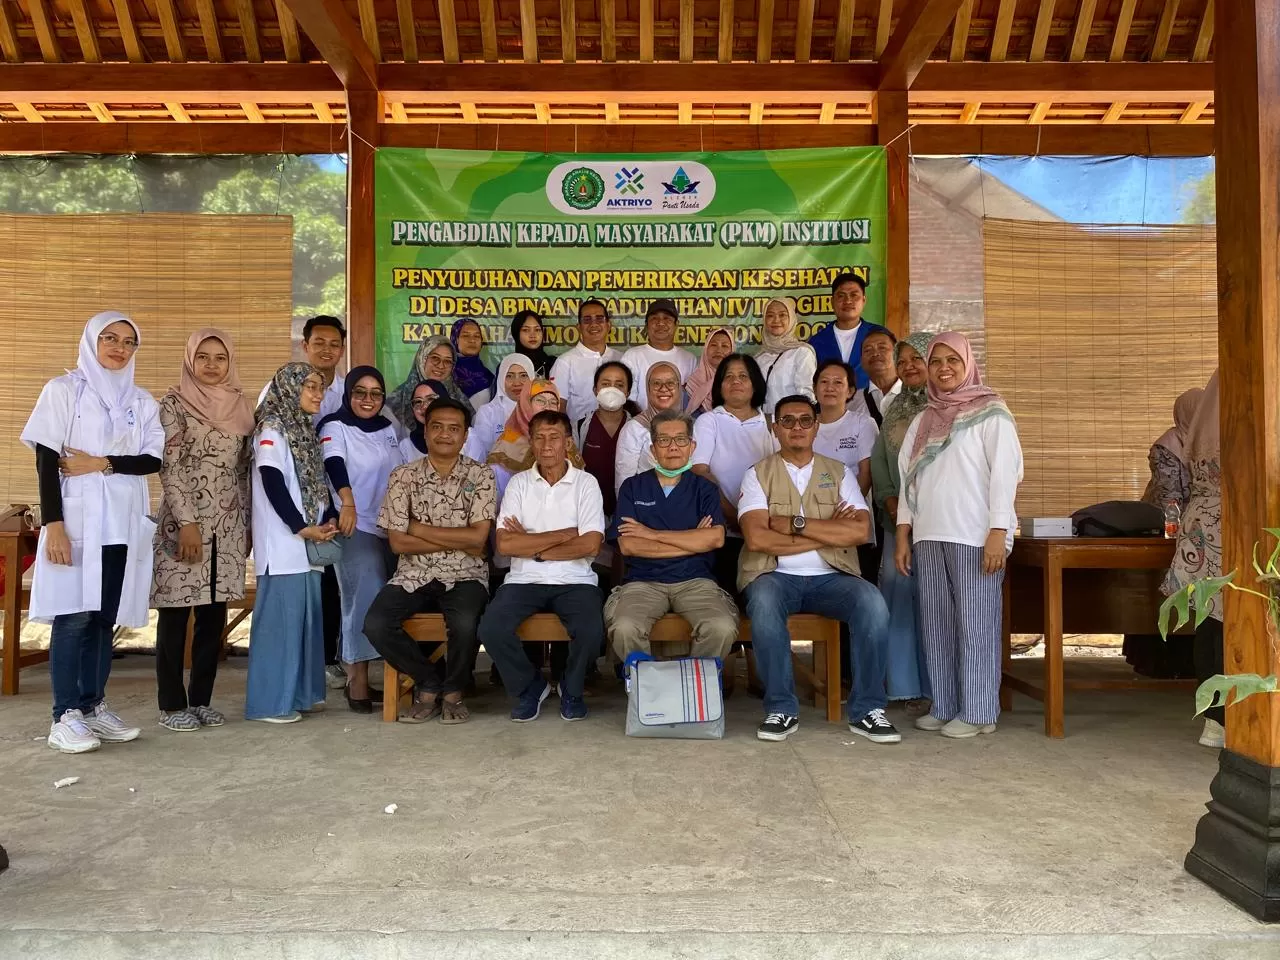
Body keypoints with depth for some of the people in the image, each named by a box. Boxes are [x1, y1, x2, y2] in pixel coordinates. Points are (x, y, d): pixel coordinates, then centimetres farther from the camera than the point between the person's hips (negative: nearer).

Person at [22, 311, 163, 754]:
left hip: (123, 525, 4)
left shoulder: (141, 401, 12)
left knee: (106, 616, 8)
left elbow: (152, 458, 4)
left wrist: (103, 463, -12)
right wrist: (53, 523, -13)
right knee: (74, 616, -4)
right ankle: (65, 716, 2)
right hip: (77, 522, -4)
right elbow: (46, 460, -5)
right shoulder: (63, 390, 0)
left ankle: (93, 705, 17)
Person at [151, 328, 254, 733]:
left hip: (227, 526, 5)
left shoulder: (240, 407, 11)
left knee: (214, 615, 8)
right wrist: (187, 522, -16)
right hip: (182, 523, -4)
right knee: (175, 613, 2)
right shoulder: (174, 404, -3)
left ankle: (201, 699, 19)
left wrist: (246, 524, 12)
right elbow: (169, 467, -10)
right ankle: (172, 704, 12)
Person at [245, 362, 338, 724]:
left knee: (305, 616, 11)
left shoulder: (306, 431, 17)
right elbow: (273, 485, -16)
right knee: (279, 618, -7)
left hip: (307, 545, 8)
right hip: (282, 544, -8)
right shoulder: (272, 430, -7)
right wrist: (302, 528, -15)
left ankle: (299, 693, 20)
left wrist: (327, 521, 0)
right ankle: (271, 702, 0)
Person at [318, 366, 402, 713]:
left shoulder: (388, 429, 15)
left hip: (392, 527, 6)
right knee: (366, 600, -16)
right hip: (356, 528, -6)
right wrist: (348, 502, -41)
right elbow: (334, 464, -23)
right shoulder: (335, 427, -3)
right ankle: (358, 680, -6)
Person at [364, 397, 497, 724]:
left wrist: (419, 529, -9)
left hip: (465, 575, -2)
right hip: (414, 575, 2)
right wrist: (459, 542, -8)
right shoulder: (403, 476, 2)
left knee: (464, 624, -32)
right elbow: (398, 542, -5)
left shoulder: (481, 475, -1)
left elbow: (478, 537, -12)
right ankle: (430, 683, 4)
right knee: (376, 624, -23)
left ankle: (452, 691, 1)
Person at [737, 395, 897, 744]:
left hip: (831, 577, 2)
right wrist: (828, 533, -7)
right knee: (764, 602, -35)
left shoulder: (839, 473, 13)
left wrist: (796, 524, -10)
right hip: (776, 576, -2)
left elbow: (860, 531, -4)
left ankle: (867, 710, -13)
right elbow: (757, 538, -10)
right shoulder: (758, 475, 7)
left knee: (872, 603, -28)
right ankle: (781, 710, -20)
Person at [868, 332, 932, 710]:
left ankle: (937, 688, 4)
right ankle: (911, 688, 11)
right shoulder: (895, 410, 19)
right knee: (900, 597, 3)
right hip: (899, 519, 6)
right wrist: (890, 501, 1)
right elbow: (878, 461, 17)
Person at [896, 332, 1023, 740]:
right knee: (936, 624, 7)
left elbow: (1005, 472, -6)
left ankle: (978, 712, 6)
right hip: (929, 536, 5)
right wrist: (903, 535, 9)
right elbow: (909, 477, 16)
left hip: (974, 536, -5)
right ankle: (945, 706, 16)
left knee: (976, 624, -2)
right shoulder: (923, 419, 17)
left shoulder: (991, 412, 1)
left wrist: (998, 533, -15)